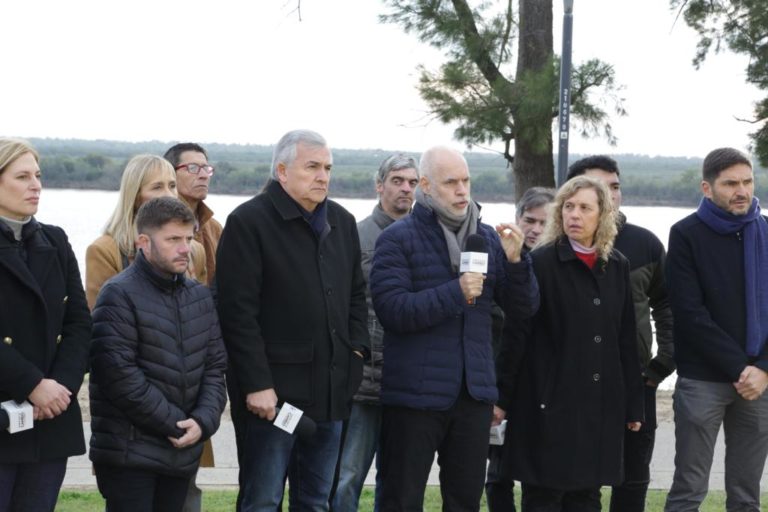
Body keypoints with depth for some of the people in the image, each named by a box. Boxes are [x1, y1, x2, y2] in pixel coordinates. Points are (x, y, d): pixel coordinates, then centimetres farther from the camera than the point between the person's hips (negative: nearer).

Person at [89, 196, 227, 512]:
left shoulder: (201, 296, 12)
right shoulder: (120, 295, -9)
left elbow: (215, 367, 12)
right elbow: (120, 375, -17)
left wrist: (203, 421, -6)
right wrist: (177, 425, -13)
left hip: (183, 451, 6)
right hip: (129, 451, -6)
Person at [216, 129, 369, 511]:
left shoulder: (341, 221, 14)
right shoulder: (248, 222, -9)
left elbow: (356, 294, 23)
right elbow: (239, 312, -14)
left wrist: (357, 350, 7)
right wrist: (257, 385, -17)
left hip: (330, 391, 7)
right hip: (273, 392, -7)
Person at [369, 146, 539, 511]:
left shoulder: (487, 238, 10)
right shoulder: (398, 238, -5)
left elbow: (523, 308, 7)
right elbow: (392, 309, -16)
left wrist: (515, 261, -11)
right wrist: (456, 293, -22)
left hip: (474, 392, 5)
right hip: (414, 394, -5)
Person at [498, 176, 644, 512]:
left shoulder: (617, 267, 10)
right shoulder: (541, 263, -5)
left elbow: (626, 342, 13)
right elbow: (516, 335, -7)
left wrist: (633, 404, 12)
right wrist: (502, 397, -9)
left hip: (601, 407, 5)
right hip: (550, 404, -4)